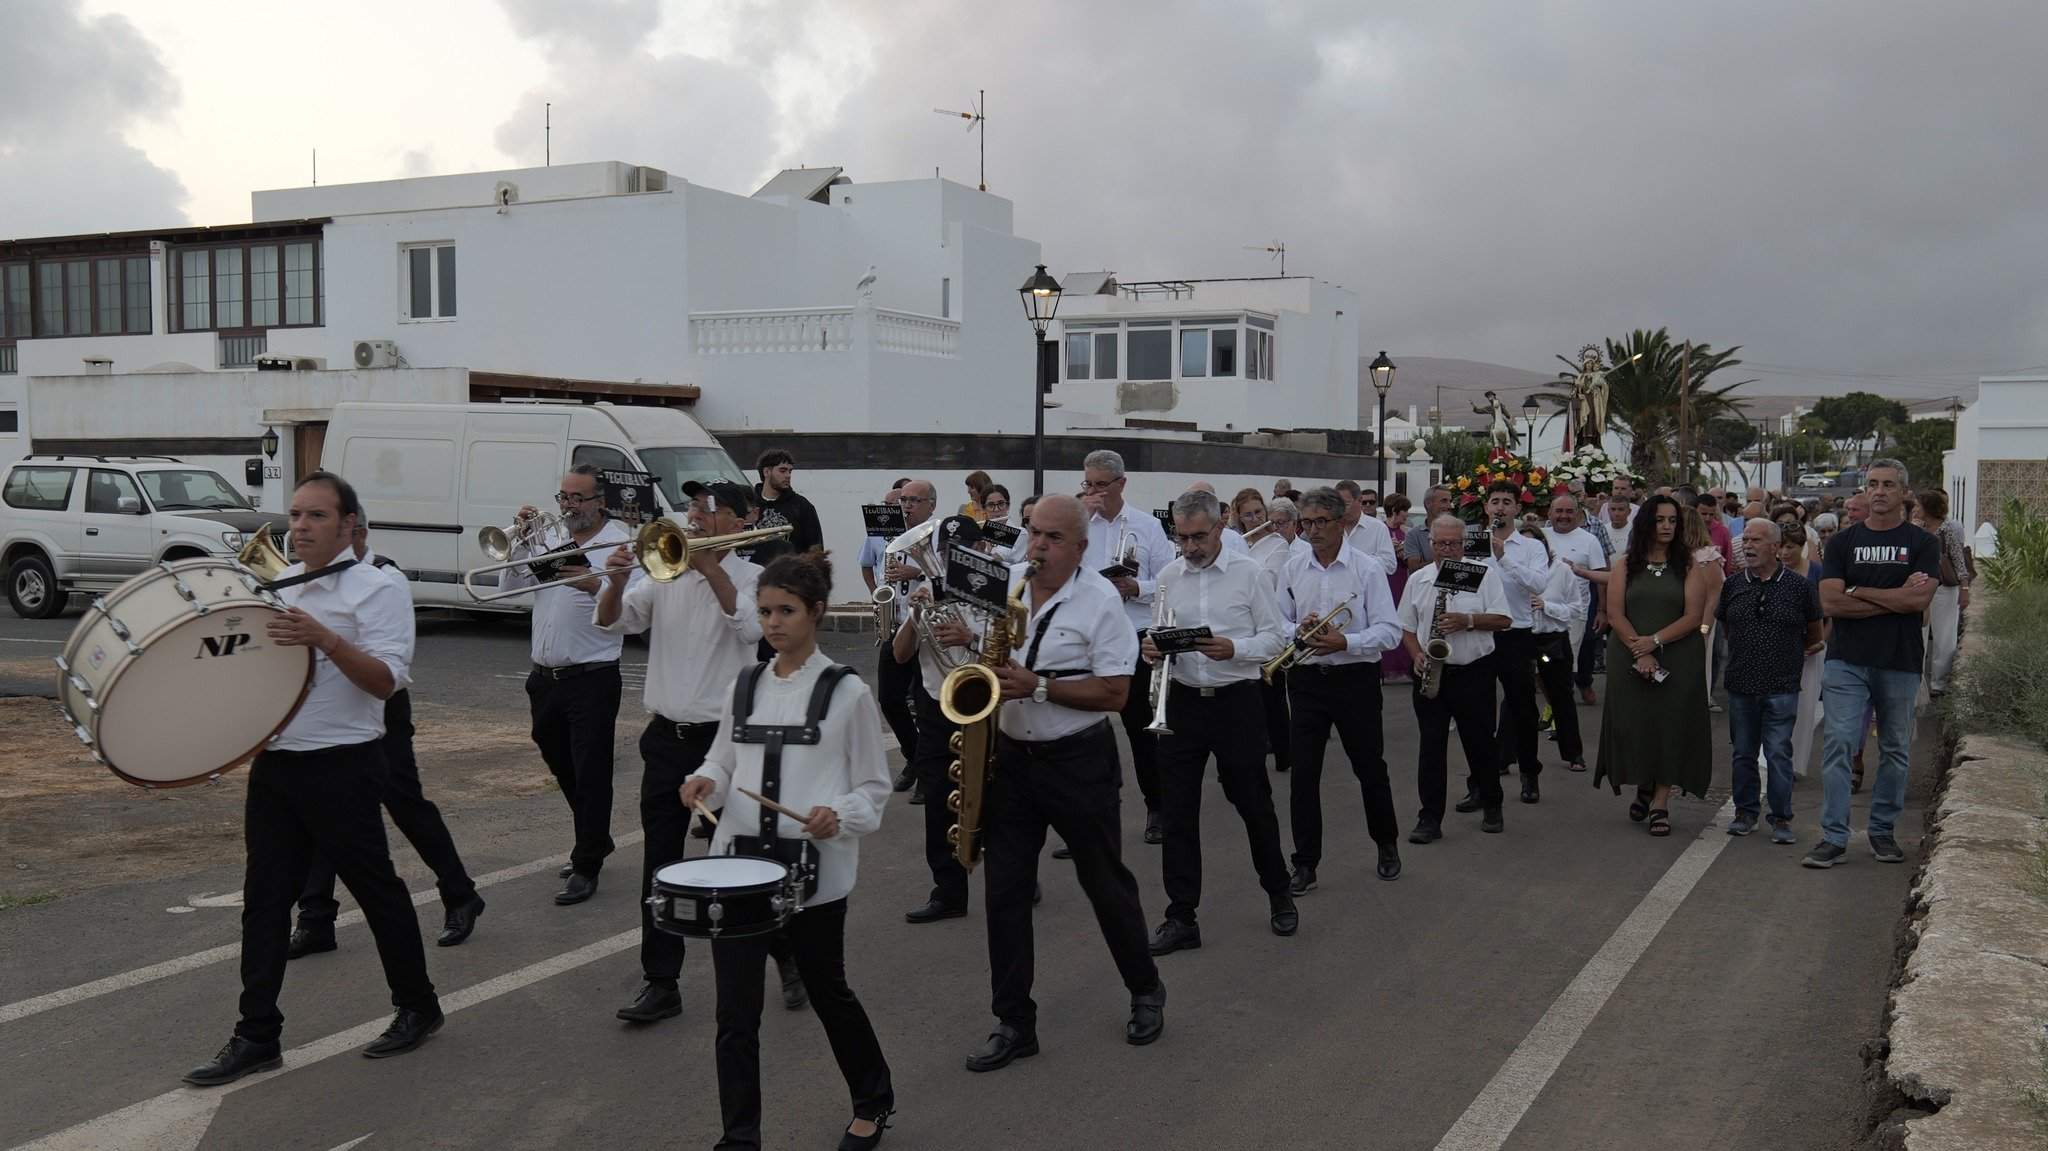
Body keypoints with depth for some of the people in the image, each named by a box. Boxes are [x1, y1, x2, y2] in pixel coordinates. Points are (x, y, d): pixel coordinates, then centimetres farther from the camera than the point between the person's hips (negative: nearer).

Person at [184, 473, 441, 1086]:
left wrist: (323, 638, -31)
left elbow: (387, 681, -20)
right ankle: (257, 1036, 16)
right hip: (273, 764, 7)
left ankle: (417, 1007, 23)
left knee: (375, 887, 6)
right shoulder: (274, 586, 12)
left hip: (342, 767, -7)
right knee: (265, 898, 8)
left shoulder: (375, 590, -10)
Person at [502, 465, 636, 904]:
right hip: (545, 678, 7)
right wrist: (522, 541, 0)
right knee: (563, 769, 18)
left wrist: (595, 585, -30)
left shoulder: (621, 542, -7)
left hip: (592, 679, -7)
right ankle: (595, 842, 36)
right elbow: (510, 587, 11)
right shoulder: (550, 538, 12)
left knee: (591, 774, -2)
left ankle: (586, 868, 6)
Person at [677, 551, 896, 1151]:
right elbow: (723, 763, 15)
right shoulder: (745, 685, 7)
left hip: (814, 869, -3)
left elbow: (874, 787, -2)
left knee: (828, 992, 15)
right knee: (735, 1012, 1)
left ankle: (873, 1101, 40)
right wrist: (704, 782, -7)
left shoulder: (847, 691, -5)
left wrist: (838, 815, -22)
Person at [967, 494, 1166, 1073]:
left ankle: (1146, 992, 31)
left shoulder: (1101, 600, -12)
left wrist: (1037, 686, -23)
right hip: (1008, 757, 5)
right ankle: (1014, 1024, 15)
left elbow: (1114, 693, -16)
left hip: (1078, 761, -5)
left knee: (1106, 883, 9)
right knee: (1003, 890, 5)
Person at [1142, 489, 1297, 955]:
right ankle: (1181, 917, 11)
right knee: (1178, 810, 3)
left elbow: (1274, 638, -4)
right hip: (1182, 702, 3)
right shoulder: (1168, 577, 5)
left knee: (1253, 802, 9)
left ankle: (1279, 894, 31)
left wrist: (1234, 648, -22)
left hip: (1236, 701, -3)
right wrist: (1150, 648, -11)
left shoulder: (1249, 572, -4)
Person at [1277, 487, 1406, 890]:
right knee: (1304, 772, 1)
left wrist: (1345, 642, -23)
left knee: (1370, 766, 10)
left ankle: (1387, 846, 33)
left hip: (1355, 679, -2)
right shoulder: (1293, 569, 4)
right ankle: (1305, 864, 10)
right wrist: (1298, 631, -13)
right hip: (1306, 680, 2)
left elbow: (1389, 631, -9)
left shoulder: (1367, 569, -6)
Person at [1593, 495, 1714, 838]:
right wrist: (1639, 651, -14)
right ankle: (1644, 787, 25)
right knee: (1634, 723, 2)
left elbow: (1693, 617, -5)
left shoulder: (1690, 568, 4)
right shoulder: (1625, 567, 7)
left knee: (1671, 725, -2)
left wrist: (1655, 641, -16)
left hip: (1678, 661, -1)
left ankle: (1661, 802, 4)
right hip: (1629, 660, 1)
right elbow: (1615, 614, -3)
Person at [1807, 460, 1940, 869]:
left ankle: (1883, 831, 23)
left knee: (1895, 750, 10)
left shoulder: (1922, 544, 3)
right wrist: (1896, 597, -9)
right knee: (1837, 744, -8)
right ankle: (1834, 837, -6)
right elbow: (1830, 602, -6)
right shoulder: (1844, 541, 6)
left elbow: (1920, 599, -13)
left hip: (1900, 662, 0)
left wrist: (1857, 592, -7)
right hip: (1847, 661, 0)